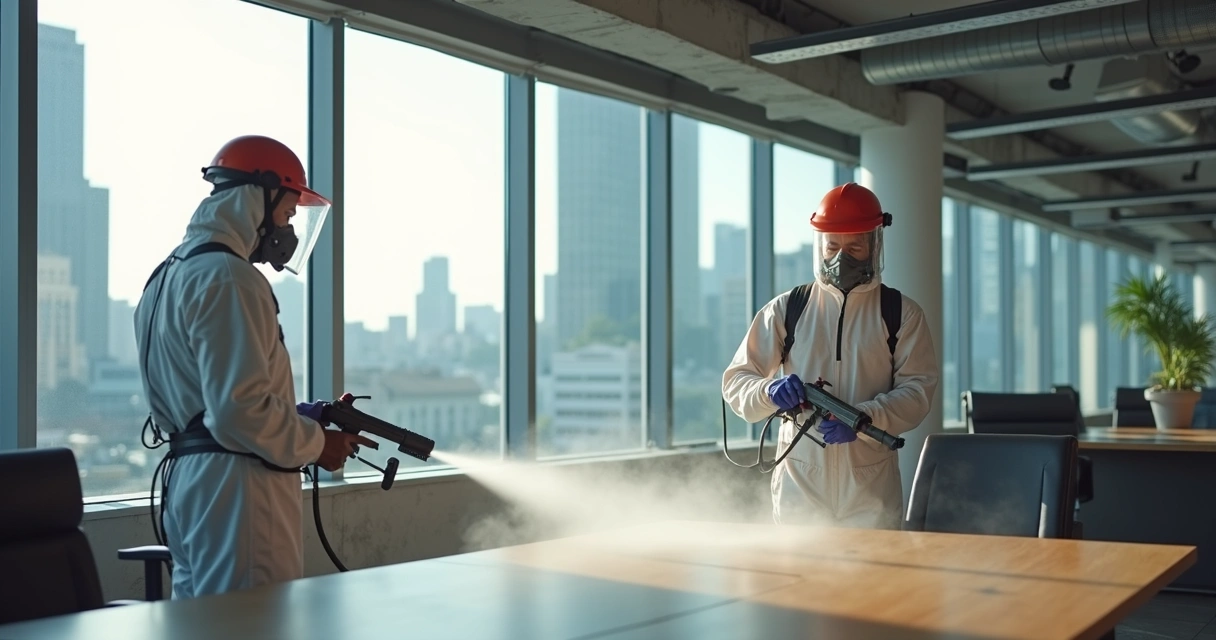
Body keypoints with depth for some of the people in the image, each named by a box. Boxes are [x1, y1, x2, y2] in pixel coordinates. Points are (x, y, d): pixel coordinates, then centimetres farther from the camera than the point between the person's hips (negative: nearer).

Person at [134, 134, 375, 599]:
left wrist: (307, 415, 15)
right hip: (235, 485, -10)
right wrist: (315, 444, -7)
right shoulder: (228, 278, -15)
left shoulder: (170, 274, 17)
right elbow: (240, 409, -22)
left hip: (187, 477, 11)